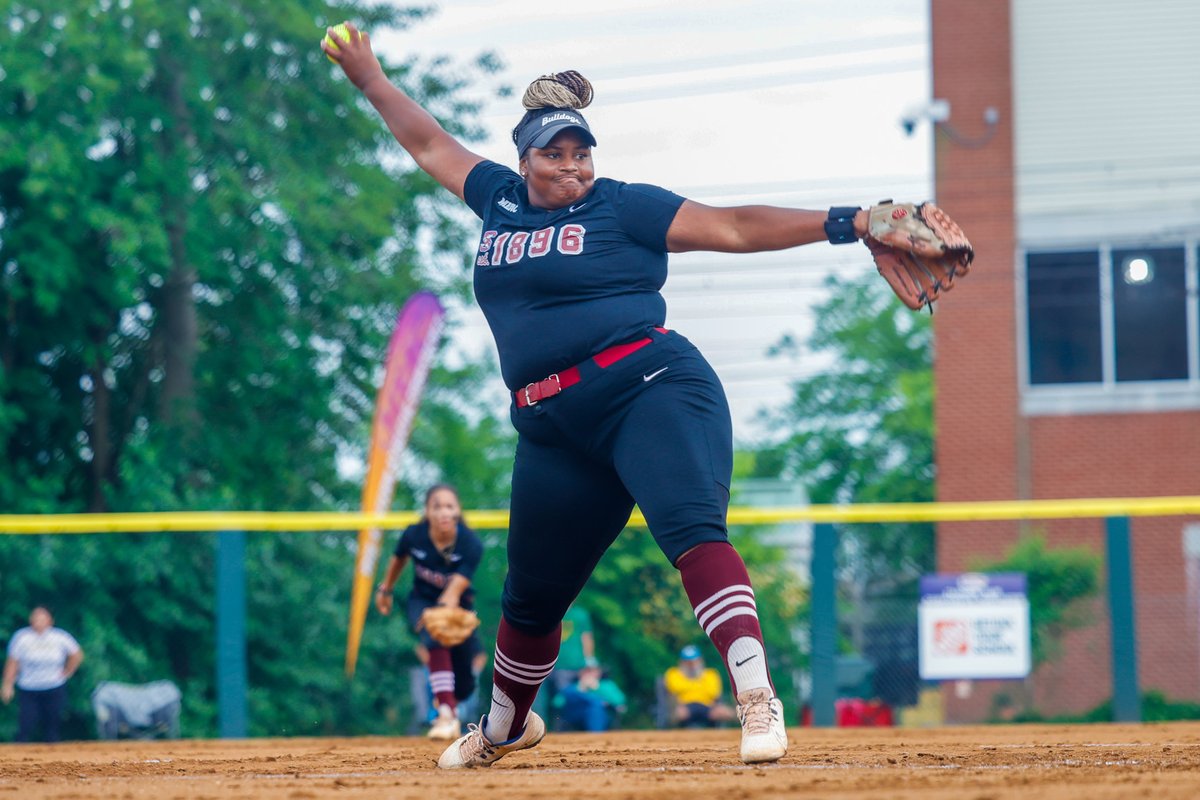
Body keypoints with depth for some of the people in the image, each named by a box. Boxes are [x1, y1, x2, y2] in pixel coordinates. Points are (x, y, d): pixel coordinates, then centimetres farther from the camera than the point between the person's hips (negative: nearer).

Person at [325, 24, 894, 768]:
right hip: (555, 428, 6)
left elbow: (731, 227, -5)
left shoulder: (622, 207, 1)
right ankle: (506, 726, 41)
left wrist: (843, 224, -14)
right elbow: (431, 145, 31)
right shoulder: (502, 201, 16)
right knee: (531, 596, 16)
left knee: (694, 531, -29)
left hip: (650, 392, -6)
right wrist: (370, 77, 39)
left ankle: (757, 699, -42)